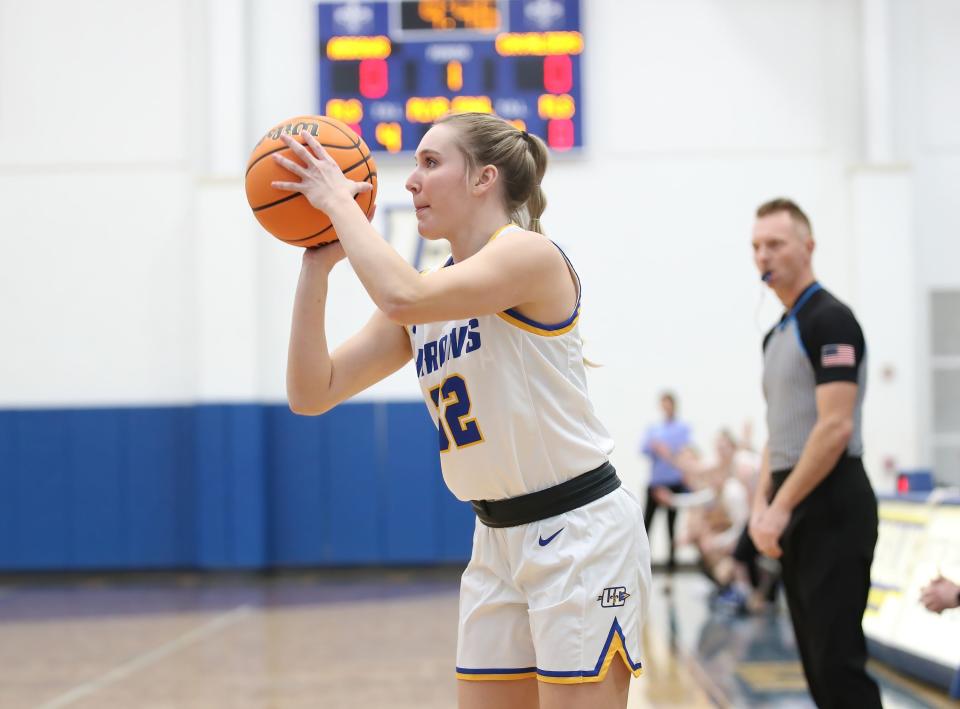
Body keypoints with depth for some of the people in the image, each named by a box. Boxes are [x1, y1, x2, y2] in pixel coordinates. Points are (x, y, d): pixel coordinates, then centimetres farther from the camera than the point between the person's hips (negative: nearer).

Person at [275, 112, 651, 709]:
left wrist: (339, 200, -16)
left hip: (580, 530, -8)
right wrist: (317, 266, -2)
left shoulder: (529, 253, -12)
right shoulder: (425, 297, 10)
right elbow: (312, 393, 5)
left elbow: (402, 296, -30)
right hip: (497, 542, 8)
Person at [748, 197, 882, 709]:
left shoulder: (830, 321, -11)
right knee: (817, 661, 11)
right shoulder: (777, 334, 17)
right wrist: (761, 504, 7)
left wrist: (782, 508, -18)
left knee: (838, 659, -11)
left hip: (831, 509, -9)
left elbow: (835, 427, -19)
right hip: (797, 512, 9)